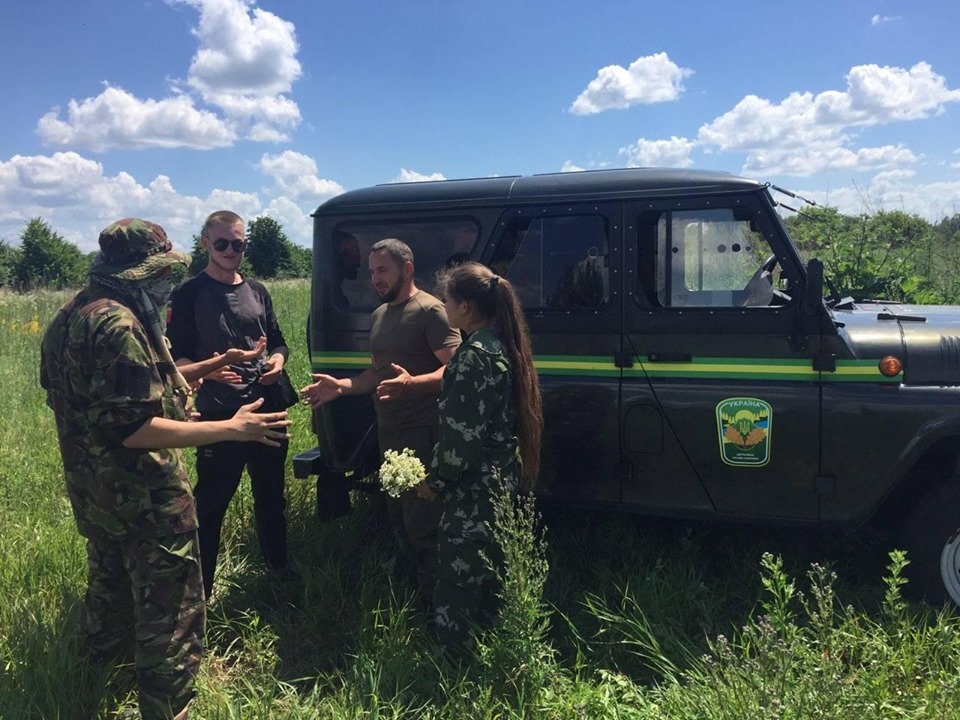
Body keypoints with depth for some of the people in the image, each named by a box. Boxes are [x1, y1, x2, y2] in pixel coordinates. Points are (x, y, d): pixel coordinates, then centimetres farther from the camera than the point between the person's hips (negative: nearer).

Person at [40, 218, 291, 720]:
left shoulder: (69, 316, 6)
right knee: (169, 612, 0)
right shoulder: (119, 324, -26)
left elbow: (59, 393, 19)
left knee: (109, 579, 31)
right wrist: (231, 429, -30)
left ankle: (108, 654, 53)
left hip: (92, 489, 10)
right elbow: (136, 429, -29)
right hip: (143, 498, -10)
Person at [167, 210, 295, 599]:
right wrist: (207, 370, -28)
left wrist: (277, 360, -6)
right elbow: (177, 358, -8)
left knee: (271, 498, 17)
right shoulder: (188, 294, -4)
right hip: (218, 415, -5)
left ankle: (280, 572, 34)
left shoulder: (257, 291, 10)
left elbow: (278, 341, 17)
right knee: (210, 505, -2)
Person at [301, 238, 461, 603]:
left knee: (421, 523, -6)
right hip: (389, 432, 9)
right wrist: (342, 386, 4)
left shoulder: (430, 310, -14)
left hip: (422, 433, -9)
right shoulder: (379, 315, 14)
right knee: (398, 516, 19)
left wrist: (411, 383, -37)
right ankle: (413, 586, 36)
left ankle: (433, 603, 10)